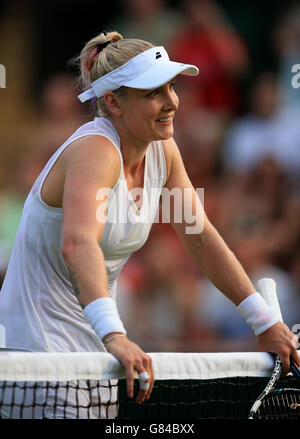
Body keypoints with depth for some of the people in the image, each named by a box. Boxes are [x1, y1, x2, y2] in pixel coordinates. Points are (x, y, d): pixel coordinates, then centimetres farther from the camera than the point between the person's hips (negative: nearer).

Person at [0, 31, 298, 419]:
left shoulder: (162, 150, 2)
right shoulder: (95, 150, -24)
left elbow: (200, 238, 6)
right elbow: (79, 244, -40)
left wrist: (266, 323, 1)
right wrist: (114, 335, -55)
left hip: (94, 333, 8)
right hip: (41, 339, -8)